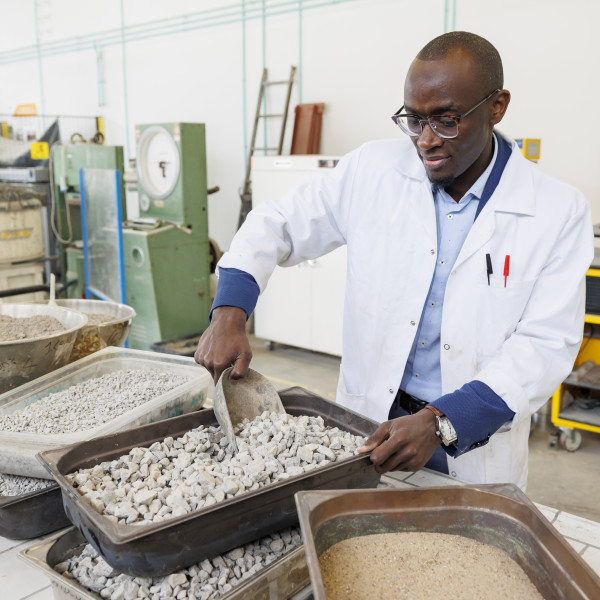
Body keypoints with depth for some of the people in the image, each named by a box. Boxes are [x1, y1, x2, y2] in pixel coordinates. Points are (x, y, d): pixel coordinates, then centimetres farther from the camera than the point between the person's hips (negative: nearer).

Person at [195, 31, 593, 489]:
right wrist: (229, 316, -16)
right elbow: (279, 224, 1)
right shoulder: (374, 169, -6)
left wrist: (440, 424, -26)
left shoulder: (560, 212, -11)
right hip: (367, 424, 2)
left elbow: (546, 344, -14)